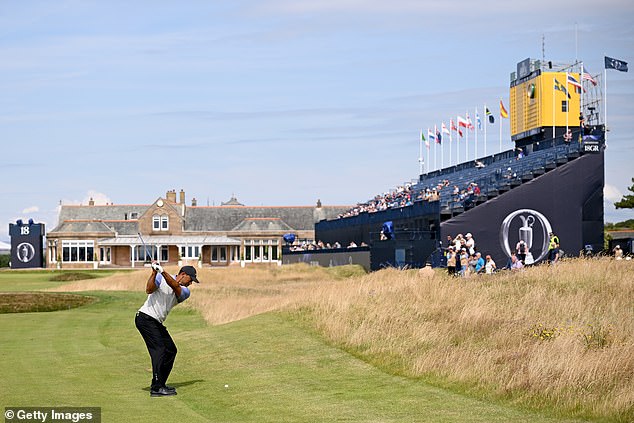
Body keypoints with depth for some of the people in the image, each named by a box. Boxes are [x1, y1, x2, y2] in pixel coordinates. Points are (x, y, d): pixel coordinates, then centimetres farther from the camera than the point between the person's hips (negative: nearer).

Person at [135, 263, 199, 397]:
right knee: (159, 350, -16)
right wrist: (154, 273, -33)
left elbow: (175, 287, -16)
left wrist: (163, 272, -31)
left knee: (171, 350, 9)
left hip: (157, 323, 8)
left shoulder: (185, 292, 7)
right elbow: (149, 290, -20)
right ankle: (156, 388, -19)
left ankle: (160, 384, 19)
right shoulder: (161, 278, -5)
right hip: (145, 318, -8)